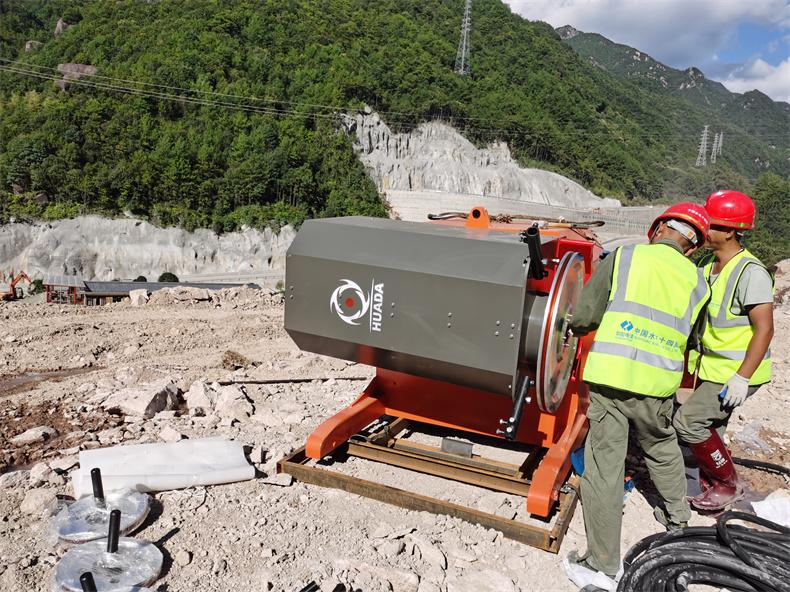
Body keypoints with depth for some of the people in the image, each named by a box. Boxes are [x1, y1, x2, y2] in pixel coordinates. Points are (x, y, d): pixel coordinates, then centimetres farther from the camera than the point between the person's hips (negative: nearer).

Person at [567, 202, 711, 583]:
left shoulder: (623, 258, -1)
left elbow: (583, 316, -3)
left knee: (604, 466, 5)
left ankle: (604, 563, 14)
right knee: (662, 448, 30)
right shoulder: (697, 282, 9)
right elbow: (689, 339, 15)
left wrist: (575, 329, 18)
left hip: (609, 378, -3)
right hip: (658, 385, 4)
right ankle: (678, 514, 53)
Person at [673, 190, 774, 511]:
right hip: (713, 368, 8)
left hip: (735, 372, -8)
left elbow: (764, 329, -22)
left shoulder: (750, 273, -19)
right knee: (708, 428, 16)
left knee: (688, 421, -12)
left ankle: (729, 484, 8)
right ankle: (711, 485, 34)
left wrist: (742, 378, -25)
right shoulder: (707, 264, 6)